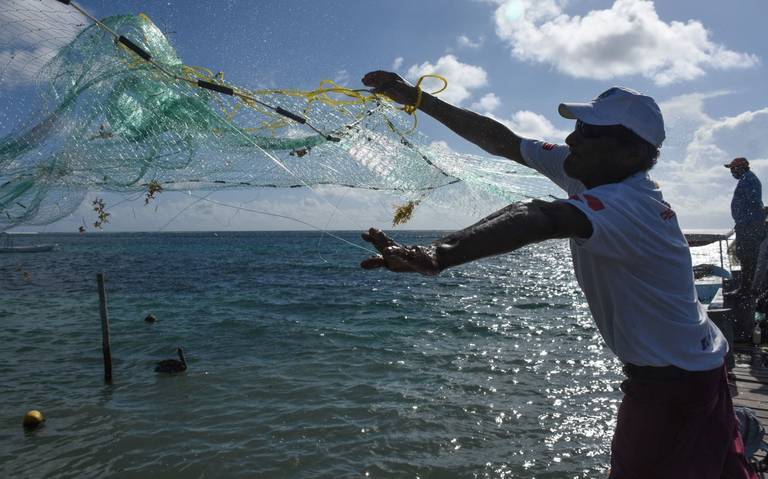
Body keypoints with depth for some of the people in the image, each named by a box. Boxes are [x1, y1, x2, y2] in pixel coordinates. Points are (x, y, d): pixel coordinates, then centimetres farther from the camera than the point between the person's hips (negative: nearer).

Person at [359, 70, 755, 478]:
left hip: (674, 378, -9)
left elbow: (539, 218, -51)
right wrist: (418, 99, -5)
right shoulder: (588, 170, -3)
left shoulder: (624, 205, -31)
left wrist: (438, 254, -68)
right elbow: (503, 142, -4)